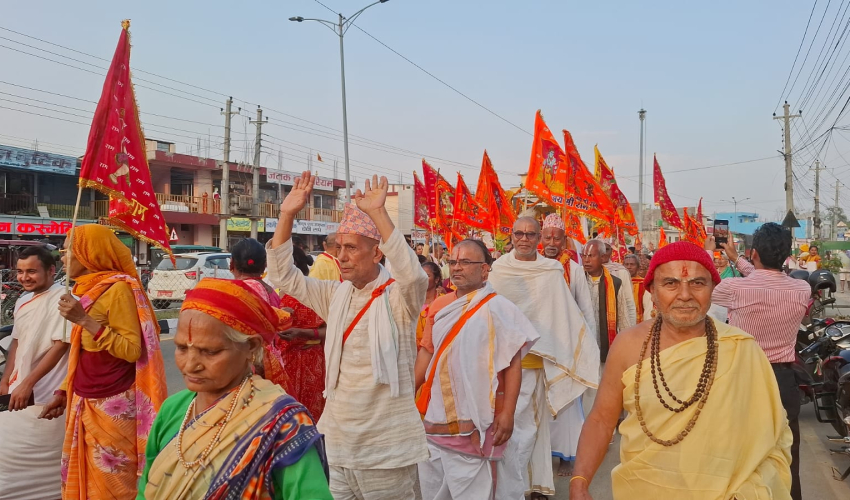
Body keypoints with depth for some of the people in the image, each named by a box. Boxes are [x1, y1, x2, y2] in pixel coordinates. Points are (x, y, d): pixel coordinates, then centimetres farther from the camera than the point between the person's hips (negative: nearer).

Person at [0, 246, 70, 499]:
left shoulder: (62, 300, -15)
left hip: (45, 395, -8)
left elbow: (60, 346, -20)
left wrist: (27, 385, -22)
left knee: (41, 456, -2)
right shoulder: (23, 301, 11)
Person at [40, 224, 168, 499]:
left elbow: (133, 350, -20)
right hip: (85, 403, 8)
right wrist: (64, 393, 17)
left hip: (112, 405, -8)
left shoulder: (118, 288, -14)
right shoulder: (88, 289, 11)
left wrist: (85, 320, -23)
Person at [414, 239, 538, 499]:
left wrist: (507, 413, -16)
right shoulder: (441, 306, 9)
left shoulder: (497, 308, -10)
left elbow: (513, 363, -12)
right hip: (434, 419, 6)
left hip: (475, 423, -6)